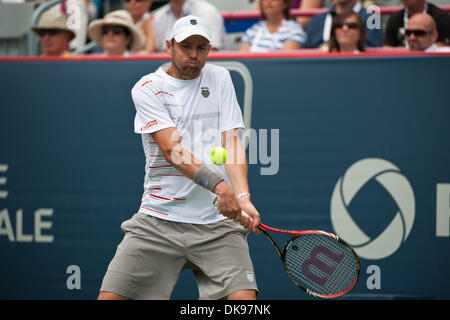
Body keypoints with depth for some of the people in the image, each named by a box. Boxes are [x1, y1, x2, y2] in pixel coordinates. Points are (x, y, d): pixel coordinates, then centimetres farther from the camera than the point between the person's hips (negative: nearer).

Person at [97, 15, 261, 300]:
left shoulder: (220, 78, 11)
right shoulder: (147, 88, 1)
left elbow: (232, 143, 4)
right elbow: (172, 150, -12)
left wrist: (242, 197, -15)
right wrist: (217, 185, -27)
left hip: (218, 223, 1)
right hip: (159, 220, -1)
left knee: (243, 298, -20)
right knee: (110, 297, -9)